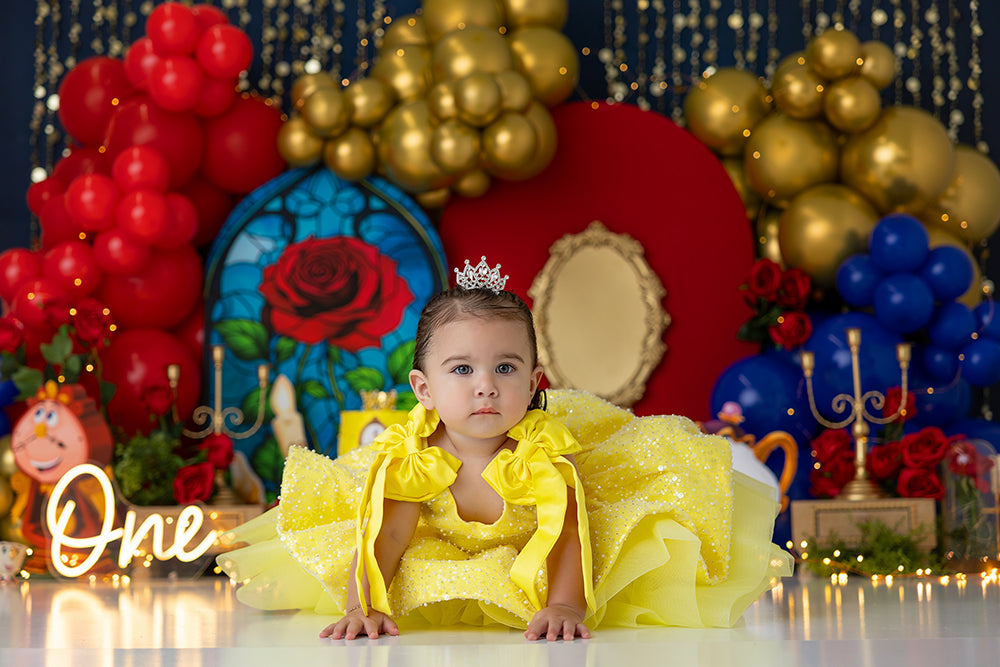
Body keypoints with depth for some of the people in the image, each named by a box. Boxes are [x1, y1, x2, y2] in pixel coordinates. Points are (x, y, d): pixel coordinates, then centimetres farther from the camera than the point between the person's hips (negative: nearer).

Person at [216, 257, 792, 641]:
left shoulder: (547, 454, -34)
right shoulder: (411, 460, -30)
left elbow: (567, 535, -39)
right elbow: (381, 539, -32)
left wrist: (564, 607, -57)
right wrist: (362, 607, -50)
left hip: (532, 563, -1)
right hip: (444, 556, 2)